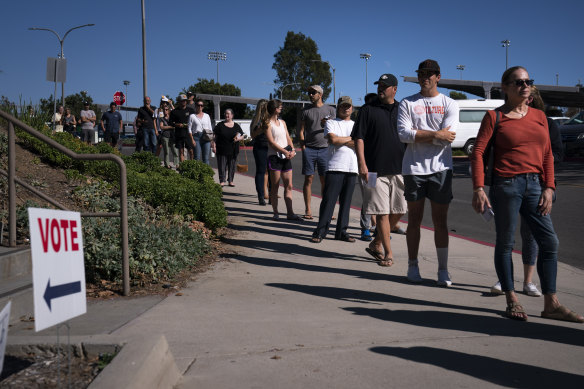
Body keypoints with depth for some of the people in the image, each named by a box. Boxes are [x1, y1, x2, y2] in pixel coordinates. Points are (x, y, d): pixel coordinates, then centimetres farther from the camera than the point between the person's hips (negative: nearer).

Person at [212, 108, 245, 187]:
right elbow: (215, 136, 3)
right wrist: (214, 146, -5)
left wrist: (238, 138, -9)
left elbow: (242, 136, 12)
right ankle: (222, 181, 4)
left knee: (232, 166, 5)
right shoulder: (220, 125, 5)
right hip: (222, 150, -2)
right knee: (221, 165, -3)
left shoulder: (236, 126, 9)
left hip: (233, 150, 2)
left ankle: (230, 181, 15)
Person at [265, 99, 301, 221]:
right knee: (275, 186, -3)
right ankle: (275, 213, 2)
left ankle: (290, 213, 4)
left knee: (289, 186, 3)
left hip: (286, 157, 6)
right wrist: (285, 151, -17)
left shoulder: (282, 122, 18)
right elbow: (271, 142, -11)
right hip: (274, 156, -6)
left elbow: (288, 138, 15)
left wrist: (292, 150, -4)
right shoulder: (268, 123, -3)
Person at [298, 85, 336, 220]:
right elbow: (301, 131, 9)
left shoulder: (330, 110, 12)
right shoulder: (306, 111, 11)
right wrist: (303, 147, -3)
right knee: (308, 179, -3)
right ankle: (308, 210, 1)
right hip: (309, 149, 0)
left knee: (325, 181, 0)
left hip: (324, 148, 0)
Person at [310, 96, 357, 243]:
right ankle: (320, 232, -2)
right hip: (334, 167, -3)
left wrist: (342, 141, -4)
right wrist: (351, 139, 2)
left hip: (352, 168, 4)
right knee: (328, 200, -7)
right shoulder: (331, 123, 10)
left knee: (346, 202, 5)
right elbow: (333, 139, -9)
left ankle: (341, 232, 12)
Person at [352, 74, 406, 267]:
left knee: (398, 211, 6)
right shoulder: (367, 110, 2)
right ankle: (388, 253, 5)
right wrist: (362, 163, -13)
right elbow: (358, 138, -3)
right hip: (376, 170, -4)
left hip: (399, 169, 4)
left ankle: (376, 243, 24)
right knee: (382, 213, -3)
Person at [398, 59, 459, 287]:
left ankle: (443, 270, 9)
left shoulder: (449, 104, 7)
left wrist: (417, 135, -8)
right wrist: (435, 135, -12)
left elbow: (448, 138, -8)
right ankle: (413, 267, 17)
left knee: (440, 221, 3)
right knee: (414, 220, 6)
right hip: (413, 168, 1)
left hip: (440, 168, 0)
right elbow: (403, 134, -7)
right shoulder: (407, 104, 8)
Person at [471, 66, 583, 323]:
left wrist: (548, 187, 2)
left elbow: (547, 155, 11)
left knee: (550, 242, 2)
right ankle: (512, 301, 15)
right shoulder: (495, 117, -1)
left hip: (535, 185, 5)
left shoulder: (539, 116, 12)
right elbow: (478, 152, -6)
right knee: (505, 244, 4)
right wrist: (478, 189, -14)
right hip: (506, 185, -5)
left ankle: (551, 304, 10)